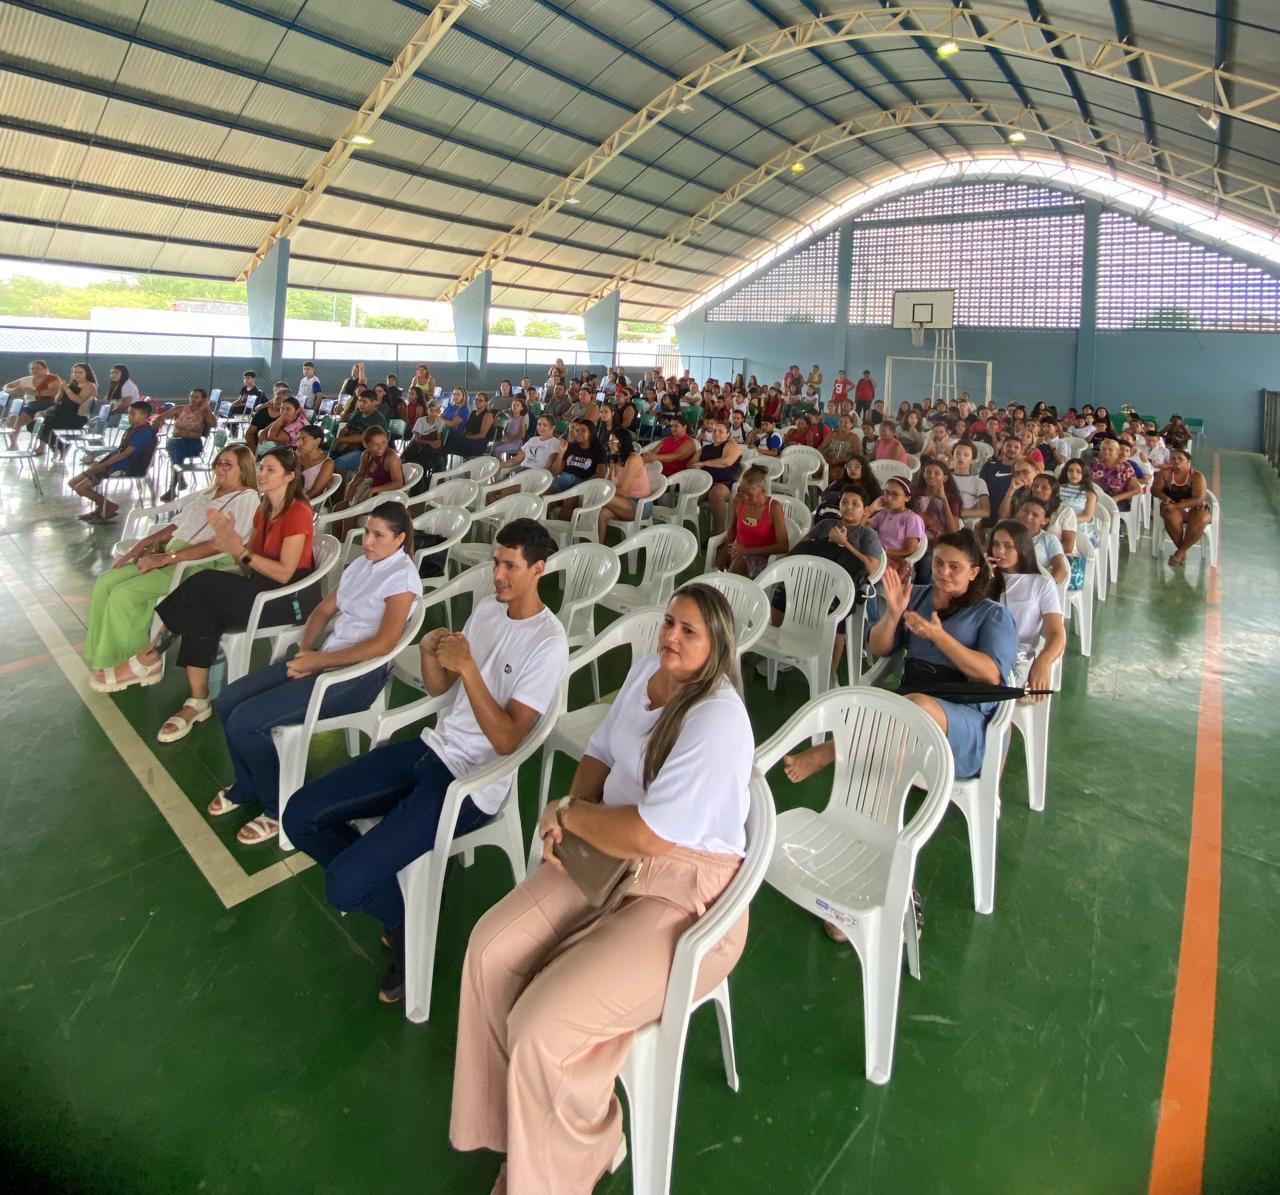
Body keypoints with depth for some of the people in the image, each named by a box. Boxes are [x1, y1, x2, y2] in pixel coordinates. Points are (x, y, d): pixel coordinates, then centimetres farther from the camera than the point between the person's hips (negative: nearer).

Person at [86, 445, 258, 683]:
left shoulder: (247, 498, -5)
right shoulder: (208, 493, 22)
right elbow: (177, 525, 20)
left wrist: (165, 558, -19)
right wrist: (141, 545, 3)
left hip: (199, 565, -8)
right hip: (169, 556, 8)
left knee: (123, 595, -20)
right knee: (105, 583, -7)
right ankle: (107, 659, 0)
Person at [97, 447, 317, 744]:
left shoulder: (298, 512, -11)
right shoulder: (264, 510, 15)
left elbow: (284, 573, -17)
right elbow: (251, 568, 10)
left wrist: (241, 551, -18)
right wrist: (230, 539, -6)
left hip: (292, 596, -8)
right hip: (261, 588, 8)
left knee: (205, 583, -24)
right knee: (203, 609, -21)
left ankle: (150, 657, -9)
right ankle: (198, 701, -21)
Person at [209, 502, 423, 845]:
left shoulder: (402, 577, -12)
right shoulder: (362, 563, 13)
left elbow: (383, 643, -23)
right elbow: (324, 609, 17)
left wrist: (318, 661, -19)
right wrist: (305, 651, -2)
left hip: (358, 675, -8)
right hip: (324, 659, 8)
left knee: (244, 722, -16)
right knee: (227, 703, 1)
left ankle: (279, 808, 5)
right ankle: (248, 787, 23)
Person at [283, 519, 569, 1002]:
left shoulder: (547, 644, -16)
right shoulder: (487, 607, 8)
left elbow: (507, 740, -20)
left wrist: (468, 667, -26)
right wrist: (429, 652, -7)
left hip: (471, 781, -8)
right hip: (433, 748, 8)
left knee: (342, 885, -18)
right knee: (300, 816, 3)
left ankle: (411, 916, 16)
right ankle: (410, 881, 13)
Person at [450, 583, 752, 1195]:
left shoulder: (717, 720, -25)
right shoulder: (646, 669, 2)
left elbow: (648, 835, -29)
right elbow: (601, 752, 15)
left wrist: (566, 812, -13)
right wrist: (573, 814, -4)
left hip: (684, 896, -8)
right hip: (610, 856, 9)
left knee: (543, 1027, -17)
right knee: (492, 947, -4)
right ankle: (514, 1118, 18)